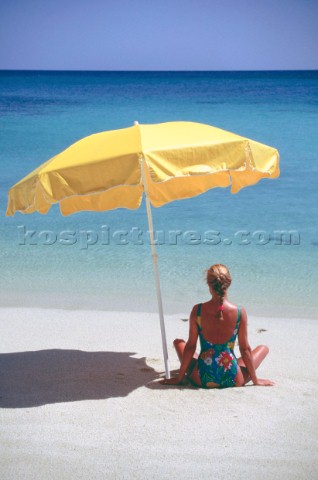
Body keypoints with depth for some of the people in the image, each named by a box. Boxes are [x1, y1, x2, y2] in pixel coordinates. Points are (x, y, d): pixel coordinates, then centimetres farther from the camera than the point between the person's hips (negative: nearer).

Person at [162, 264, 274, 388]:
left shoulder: (197, 310, -11)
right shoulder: (239, 312, -13)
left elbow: (190, 346, -4)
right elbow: (245, 349, -5)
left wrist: (179, 378, 8)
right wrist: (255, 380, 8)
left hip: (203, 380, 0)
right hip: (233, 380, 0)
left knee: (178, 342, 28)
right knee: (263, 348, 25)